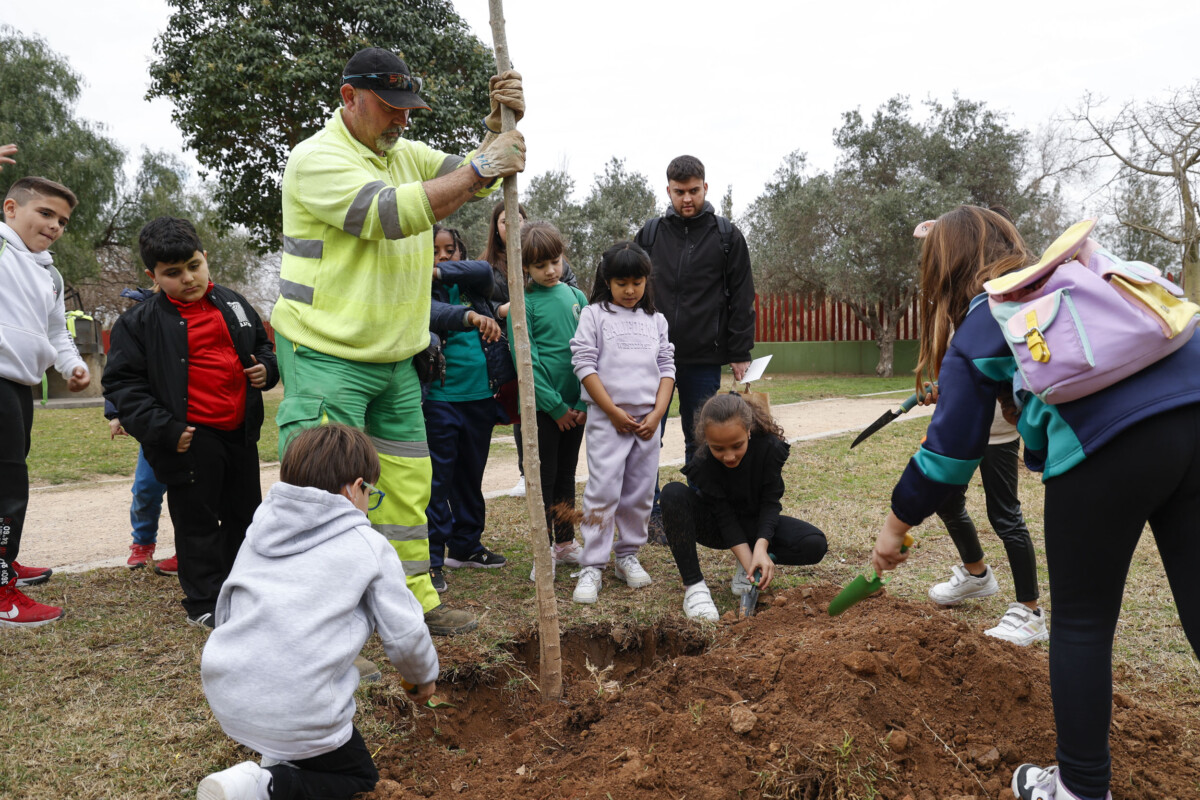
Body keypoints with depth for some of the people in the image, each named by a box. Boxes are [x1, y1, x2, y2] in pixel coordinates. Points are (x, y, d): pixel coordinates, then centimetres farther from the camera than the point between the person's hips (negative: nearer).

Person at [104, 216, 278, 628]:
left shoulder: (234, 305, 8)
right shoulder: (140, 322, -5)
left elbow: (262, 345, 23)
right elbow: (123, 383, -7)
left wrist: (266, 369, 0)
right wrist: (164, 429, -16)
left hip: (240, 431, 5)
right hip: (190, 438, -5)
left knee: (244, 513, 16)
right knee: (197, 521, 3)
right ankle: (204, 603, 17)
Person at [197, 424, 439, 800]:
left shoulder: (260, 530, 10)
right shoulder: (370, 546, -3)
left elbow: (225, 610, 19)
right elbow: (405, 634, -1)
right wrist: (424, 677, 21)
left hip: (224, 696, 6)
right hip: (299, 713, -6)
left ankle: (279, 757, 18)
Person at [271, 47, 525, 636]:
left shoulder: (406, 155, 14)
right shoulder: (317, 158, -12)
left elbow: (476, 180, 11)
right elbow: (391, 213, -26)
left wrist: (500, 124, -8)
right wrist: (480, 167, -25)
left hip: (395, 358, 8)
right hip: (326, 357, -8)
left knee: (408, 482, 13)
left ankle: (414, 600, 26)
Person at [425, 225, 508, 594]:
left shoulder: (472, 287, 13)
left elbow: (484, 270, -8)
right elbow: (433, 313, -23)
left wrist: (438, 272, -15)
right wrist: (470, 316, -42)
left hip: (480, 397, 6)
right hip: (439, 399, -5)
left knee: (471, 476, 15)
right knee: (437, 479, -5)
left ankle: (465, 546, 29)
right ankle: (431, 558, 2)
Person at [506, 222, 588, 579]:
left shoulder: (576, 296, 7)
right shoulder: (523, 304, -6)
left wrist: (585, 402, -3)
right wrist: (556, 406, -14)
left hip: (575, 406, 4)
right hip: (542, 406, -4)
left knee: (566, 475, 15)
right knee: (545, 478, 3)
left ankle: (566, 543, 27)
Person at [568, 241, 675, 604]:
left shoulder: (655, 319, 13)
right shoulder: (594, 315, 2)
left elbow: (667, 368, 11)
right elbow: (585, 365, -5)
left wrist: (657, 414, -2)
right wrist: (614, 412, -10)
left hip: (647, 420, 4)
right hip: (607, 419, -4)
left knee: (640, 493, 8)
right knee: (603, 492, -8)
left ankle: (628, 555, 22)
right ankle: (591, 567, -3)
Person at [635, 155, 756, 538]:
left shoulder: (727, 236, 5)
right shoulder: (650, 233, 8)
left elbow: (741, 298, 4)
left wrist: (739, 354, -2)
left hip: (704, 358, -1)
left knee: (700, 441, 9)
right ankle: (650, 514, 12)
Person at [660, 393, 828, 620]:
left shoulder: (770, 447, -24)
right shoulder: (702, 465, -28)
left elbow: (771, 502, -22)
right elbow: (725, 517, -25)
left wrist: (761, 546, -38)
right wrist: (750, 564, -35)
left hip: (755, 523, 1)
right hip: (717, 525, -1)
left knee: (815, 544, -26)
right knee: (673, 494, -34)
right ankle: (693, 585, -28)